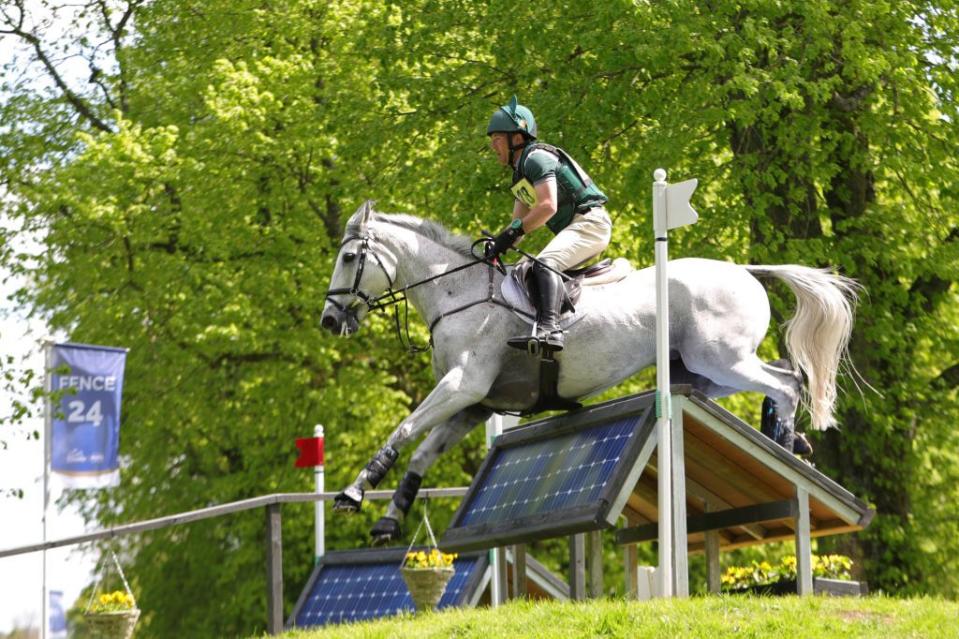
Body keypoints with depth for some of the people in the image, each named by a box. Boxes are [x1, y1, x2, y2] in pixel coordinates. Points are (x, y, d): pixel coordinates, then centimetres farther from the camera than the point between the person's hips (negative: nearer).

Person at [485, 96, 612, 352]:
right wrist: (497, 242, 2)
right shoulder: (520, 173, 22)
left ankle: (550, 328, -48)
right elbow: (519, 221, 21)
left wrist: (512, 233, -23)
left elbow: (548, 206, -22)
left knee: (545, 264, -30)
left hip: (590, 222, -11)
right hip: (576, 228, 11)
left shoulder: (536, 157, -10)